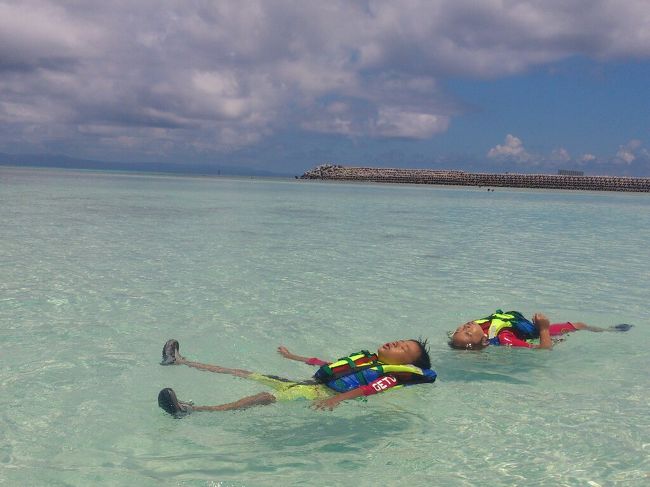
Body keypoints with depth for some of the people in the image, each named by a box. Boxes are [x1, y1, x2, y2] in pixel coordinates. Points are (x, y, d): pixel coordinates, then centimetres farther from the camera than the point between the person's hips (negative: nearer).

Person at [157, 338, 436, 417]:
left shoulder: (390, 377, -3)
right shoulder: (368, 359, 23)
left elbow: (368, 389, -25)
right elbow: (329, 364, 31)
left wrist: (336, 399, -45)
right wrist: (294, 357, 38)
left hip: (322, 393, -8)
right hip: (311, 381, 9)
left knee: (267, 397, -29)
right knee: (248, 375, 7)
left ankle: (191, 409, -41)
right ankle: (181, 361, 11)